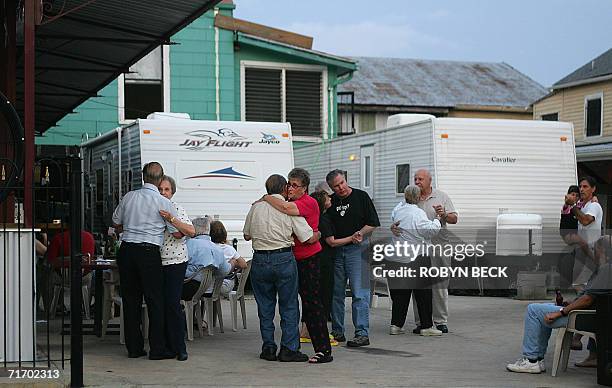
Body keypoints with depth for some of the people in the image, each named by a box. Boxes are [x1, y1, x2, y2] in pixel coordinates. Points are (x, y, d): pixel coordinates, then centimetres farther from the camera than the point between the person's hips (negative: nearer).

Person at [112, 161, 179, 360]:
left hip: (126, 249, 4)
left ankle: (134, 347, 14)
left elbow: (116, 224, 18)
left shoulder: (129, 197, 6)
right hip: (149, 251, -4)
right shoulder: (163, 202, -6)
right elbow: (177, 233, -2)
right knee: (155, 300, 2)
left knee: (130, 299, 10)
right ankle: (157, 348, 2)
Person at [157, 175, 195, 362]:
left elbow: (191, 231, -18)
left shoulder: (176, 209, -5)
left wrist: (171, 219, -28)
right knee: (160, 304, 5)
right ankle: (167, 345, 15)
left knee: (172, 303, -10)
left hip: (175, 262, -5)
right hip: (156, 262, 5)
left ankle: (180, 348, -2)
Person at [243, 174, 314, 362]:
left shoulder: (256, 207, 5)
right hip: (284, 260, -3)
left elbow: (247, 235, 14)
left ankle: (268, 348, 14)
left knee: (265, 305, 12)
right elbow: (308, 238, -7)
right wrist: (317, 234, 14)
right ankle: (288, 349, 4)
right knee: (289, 306, 6)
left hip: (259, 260, 3)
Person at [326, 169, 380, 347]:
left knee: (359, 293, -9)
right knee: (336, 293, 7)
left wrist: (360, 233, -13)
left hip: (357, 249, -4)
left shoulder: (361, 197, 2)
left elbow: (374, 224, 2)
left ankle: (362, 333, -10)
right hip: (335, 251, 4)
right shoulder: (329, 202, 10)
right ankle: (337, 331, 16)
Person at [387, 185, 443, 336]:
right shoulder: (418, 213, -14)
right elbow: (430, 230, -16)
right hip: (415, 259, -7)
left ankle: (395, 325, 9)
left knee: (400, 292, 11)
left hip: (395, 259, 7)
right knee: (423, 293, 2)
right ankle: (426, 326, 3)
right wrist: (438, 219, -1)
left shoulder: (397, 210, 7)